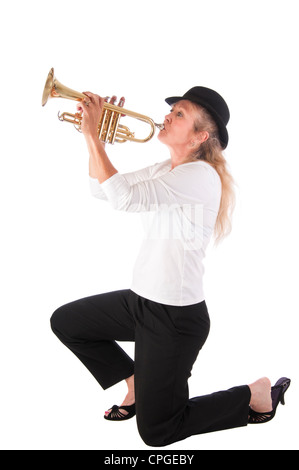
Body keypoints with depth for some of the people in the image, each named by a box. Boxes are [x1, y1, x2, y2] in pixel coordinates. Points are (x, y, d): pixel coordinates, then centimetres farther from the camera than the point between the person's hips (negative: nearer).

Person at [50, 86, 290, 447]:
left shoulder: (200, 175, -22)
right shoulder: (165, 170, 8)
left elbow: (123, 197, -33)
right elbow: (102, 189, 9)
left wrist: (92, 133, -25)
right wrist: (92, 136, -4)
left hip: (175, 316, -9)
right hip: (142, 300, 9)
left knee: (156, 432, 2)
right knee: (65, 322, 15)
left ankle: (258, 395, 16)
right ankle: (136, 382, 25)